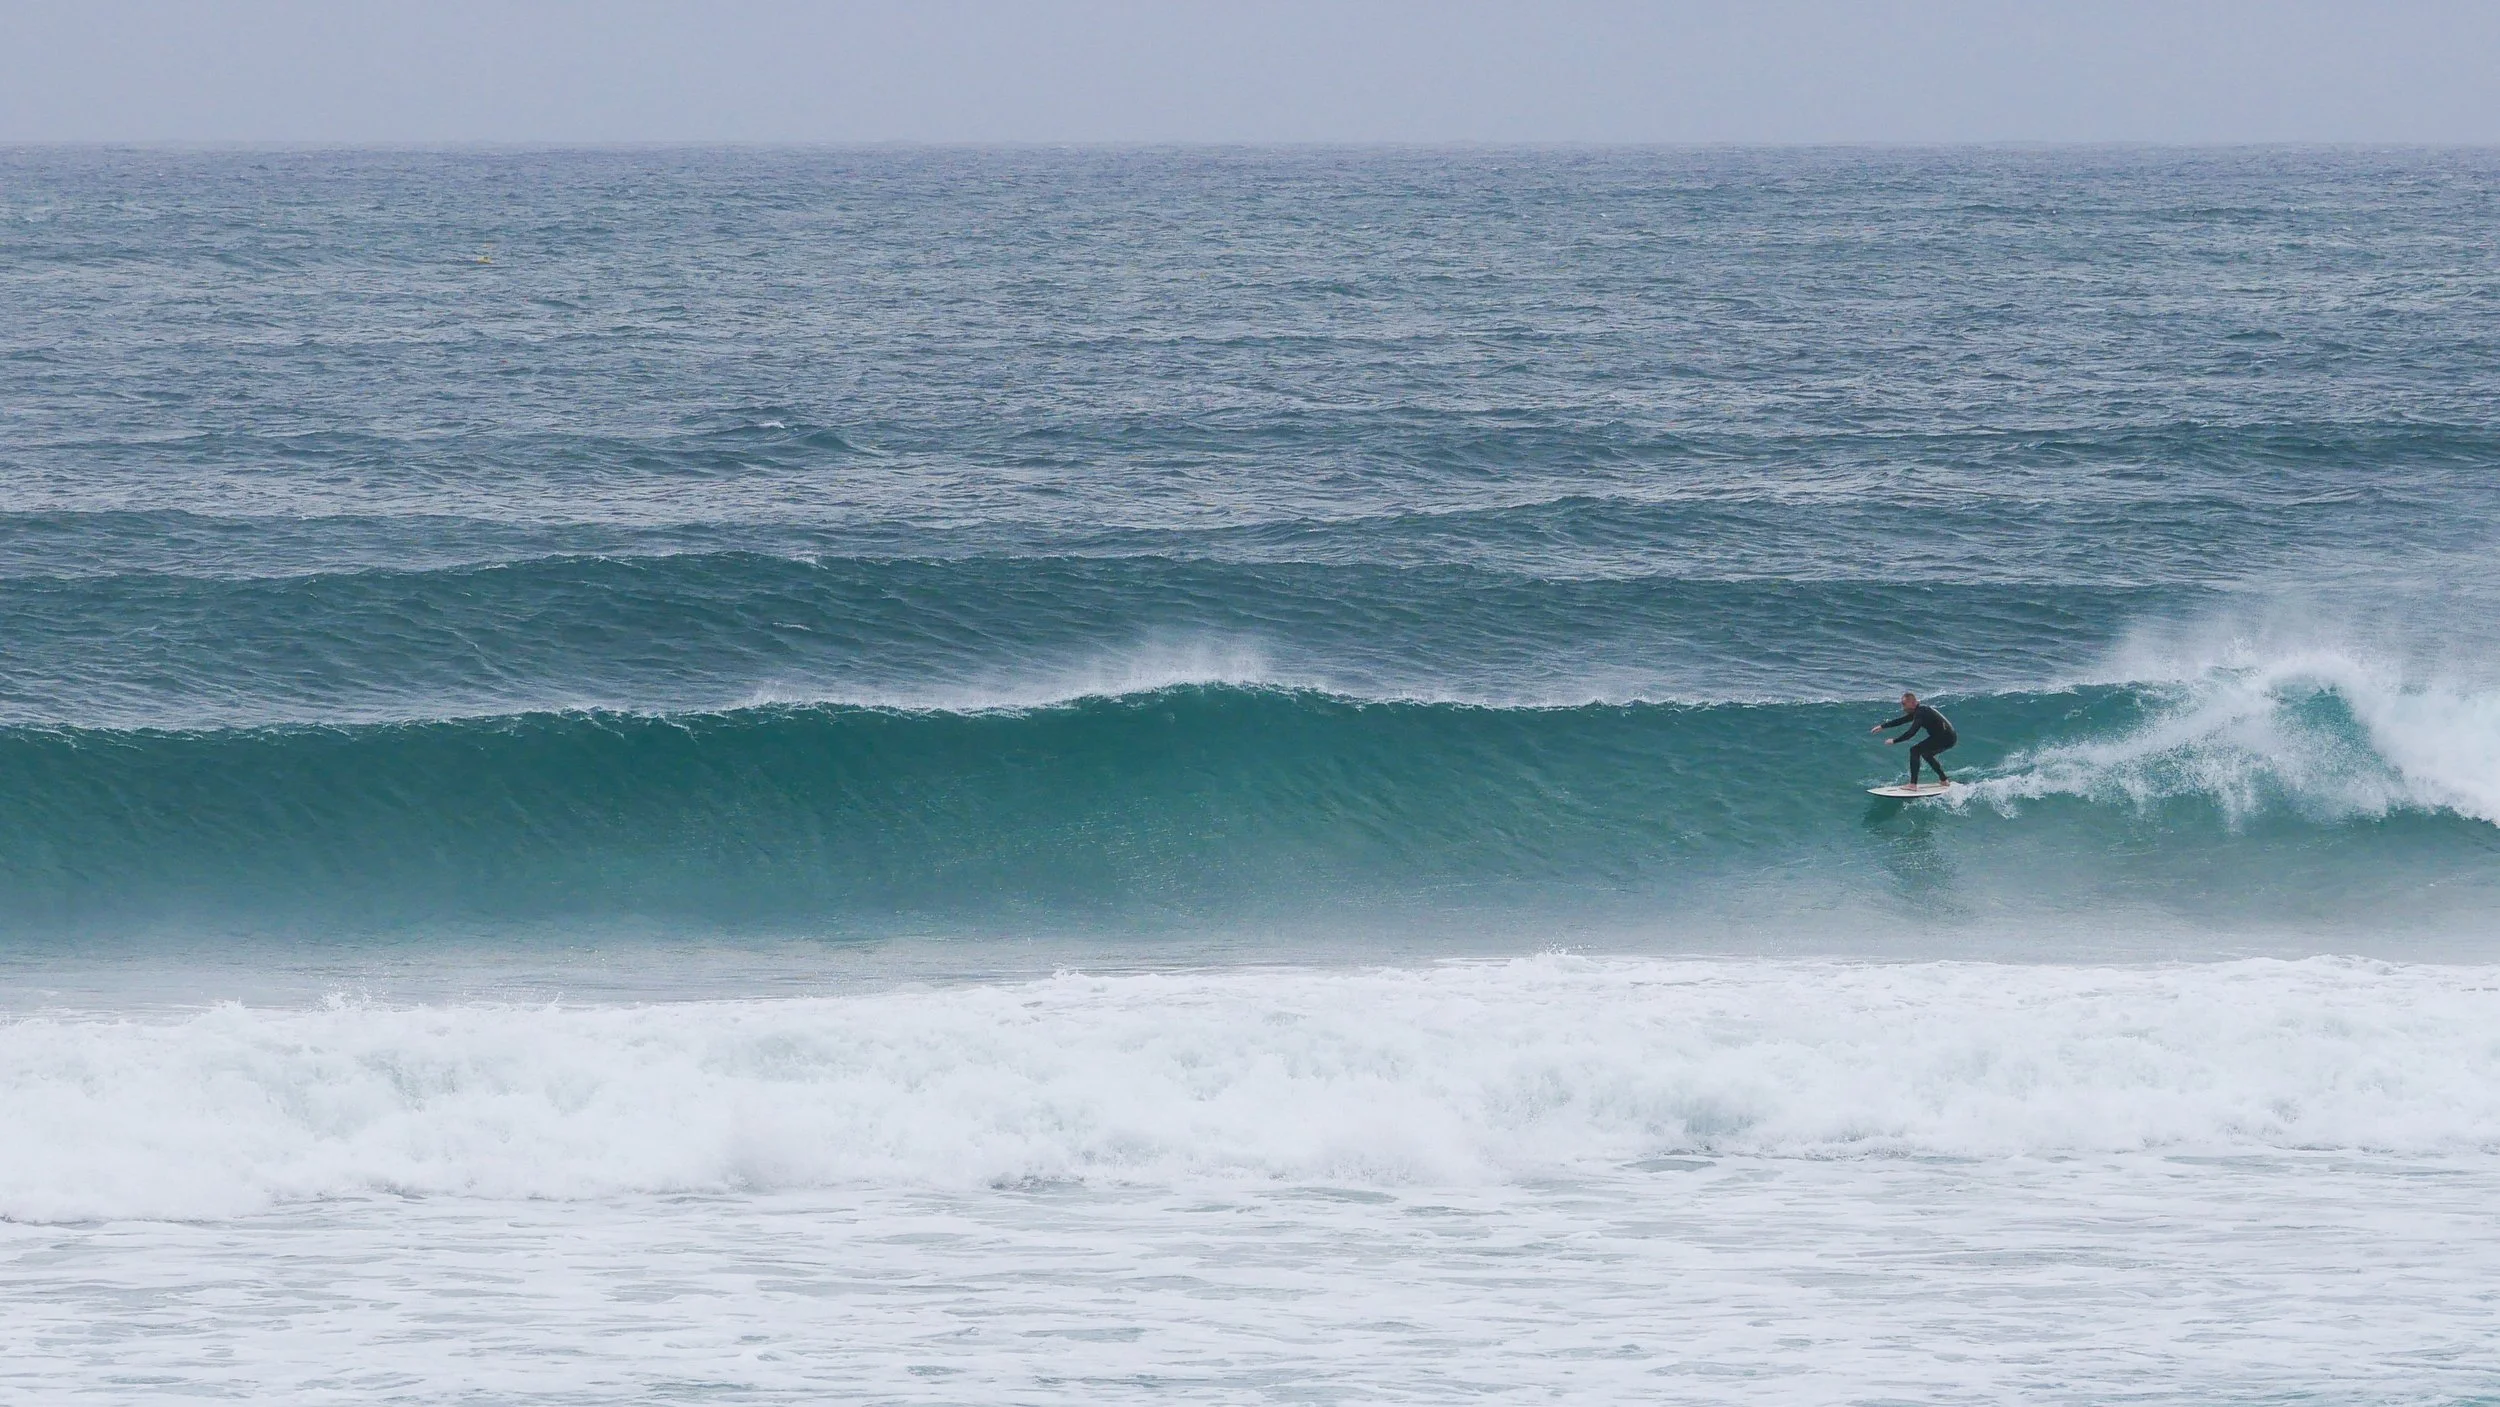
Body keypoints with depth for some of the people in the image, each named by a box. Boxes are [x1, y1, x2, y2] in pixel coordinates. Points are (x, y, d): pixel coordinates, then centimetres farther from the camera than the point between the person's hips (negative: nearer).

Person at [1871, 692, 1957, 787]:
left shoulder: (1921, 713, -18)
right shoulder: (1918, 711, 14)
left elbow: (1911, 732, -24)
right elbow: (1901, 720, 22)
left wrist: (1894, 741, -17)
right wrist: (1882, 726, 21)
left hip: (1945, 738, -10)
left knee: (1915, 751, -13)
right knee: (1925, 753, 29)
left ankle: (1913, 784, -16)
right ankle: (1944, 780, 32)